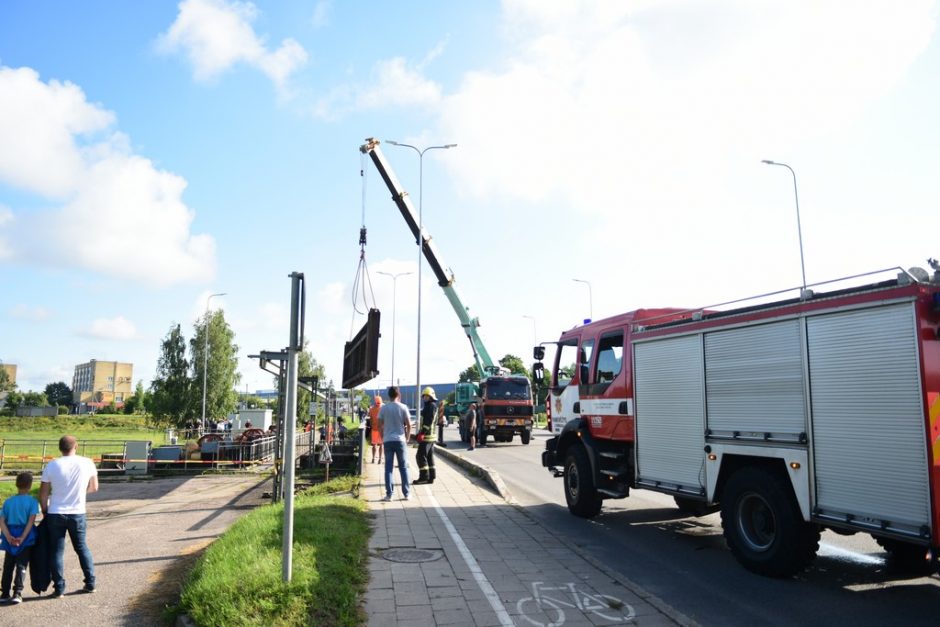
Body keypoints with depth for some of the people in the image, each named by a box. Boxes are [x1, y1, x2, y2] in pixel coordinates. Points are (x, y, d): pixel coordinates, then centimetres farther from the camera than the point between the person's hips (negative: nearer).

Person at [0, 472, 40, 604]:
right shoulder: (32, 501, -7)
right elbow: (31, 521, -16)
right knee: (21, 566, 0)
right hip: (26, 537, -3)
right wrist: (22, 538, -15)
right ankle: (17, 593, -7)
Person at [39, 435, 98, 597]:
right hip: (78, 514, 1)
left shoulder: (52, 465, -8)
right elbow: (94, 488, 6)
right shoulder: (87, 463, -6)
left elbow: (43, 493, -3)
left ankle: (59, 589, 11)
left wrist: (45, 511, 11)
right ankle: (90, 583, 18)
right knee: (82, 547, 16)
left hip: (55, 514, -1)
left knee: (57, 551, 9)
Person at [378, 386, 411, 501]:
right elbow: (408, 425, -3)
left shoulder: (383, 408, 0)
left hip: (388, 440, 0)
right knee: (403, 468, 8)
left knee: (388, 468, 5)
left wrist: (382, 438, 13)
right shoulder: (403, 407, -2)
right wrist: (407, 438, 9)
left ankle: (389, 494, 4)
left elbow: (380, 425, 1)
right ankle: (406, 494, 9)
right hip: (400, 440, 0)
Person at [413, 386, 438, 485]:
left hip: (426, 436, -11)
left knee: (421, 456, -7)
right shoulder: (432, 406, 18)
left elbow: (429, 421, -22)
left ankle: (424, 477, -5)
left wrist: (422, 433, -25)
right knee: (429, 456, 13)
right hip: (431, 436, 11)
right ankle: (431, 477, 16)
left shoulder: (431, 405, -13)